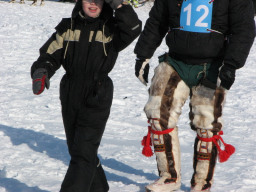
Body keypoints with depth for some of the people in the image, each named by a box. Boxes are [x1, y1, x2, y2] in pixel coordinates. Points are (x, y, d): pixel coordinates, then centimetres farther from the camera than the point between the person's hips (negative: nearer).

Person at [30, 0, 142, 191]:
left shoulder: (111, 29, -1)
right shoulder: (67, 28, 7)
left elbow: (133, 28, -20)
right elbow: (50, 55, 3)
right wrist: (41, 71, -17)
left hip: (97, 98, -5)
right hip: (70, 96, 5)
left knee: (83, 152, -13)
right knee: (76, 151, 17)